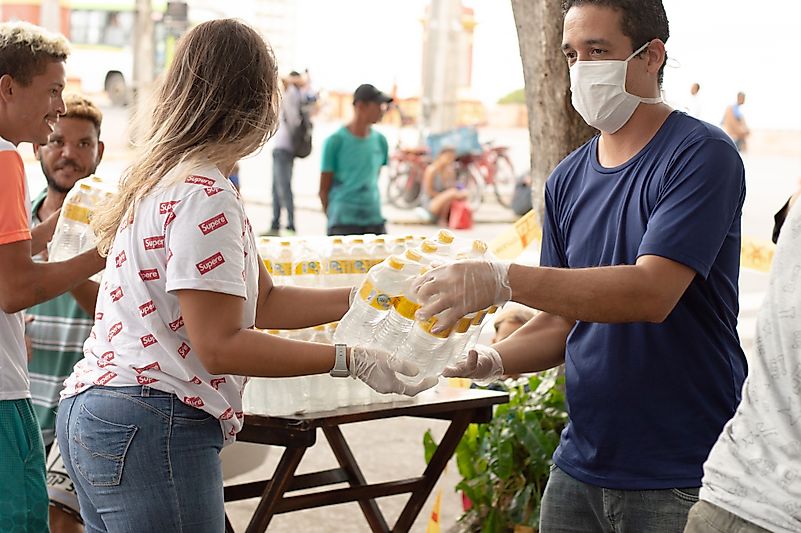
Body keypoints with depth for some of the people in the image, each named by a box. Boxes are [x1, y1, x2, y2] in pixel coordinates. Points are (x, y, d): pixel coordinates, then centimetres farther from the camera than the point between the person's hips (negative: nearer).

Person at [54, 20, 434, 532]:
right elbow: (220, 346, -19)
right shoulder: (205, 195, -16)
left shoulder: (169, 179, 16)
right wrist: (351, 360, -17)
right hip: (150, 428, -10)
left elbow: (263, 302, 17)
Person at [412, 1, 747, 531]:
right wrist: (492, 360, -8)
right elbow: (562, 324, 12)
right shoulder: (568, 180, 9)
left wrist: (503, 280, -30)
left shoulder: (701, 155, -11)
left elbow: (652, 292, -24)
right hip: (582, 463, 6)